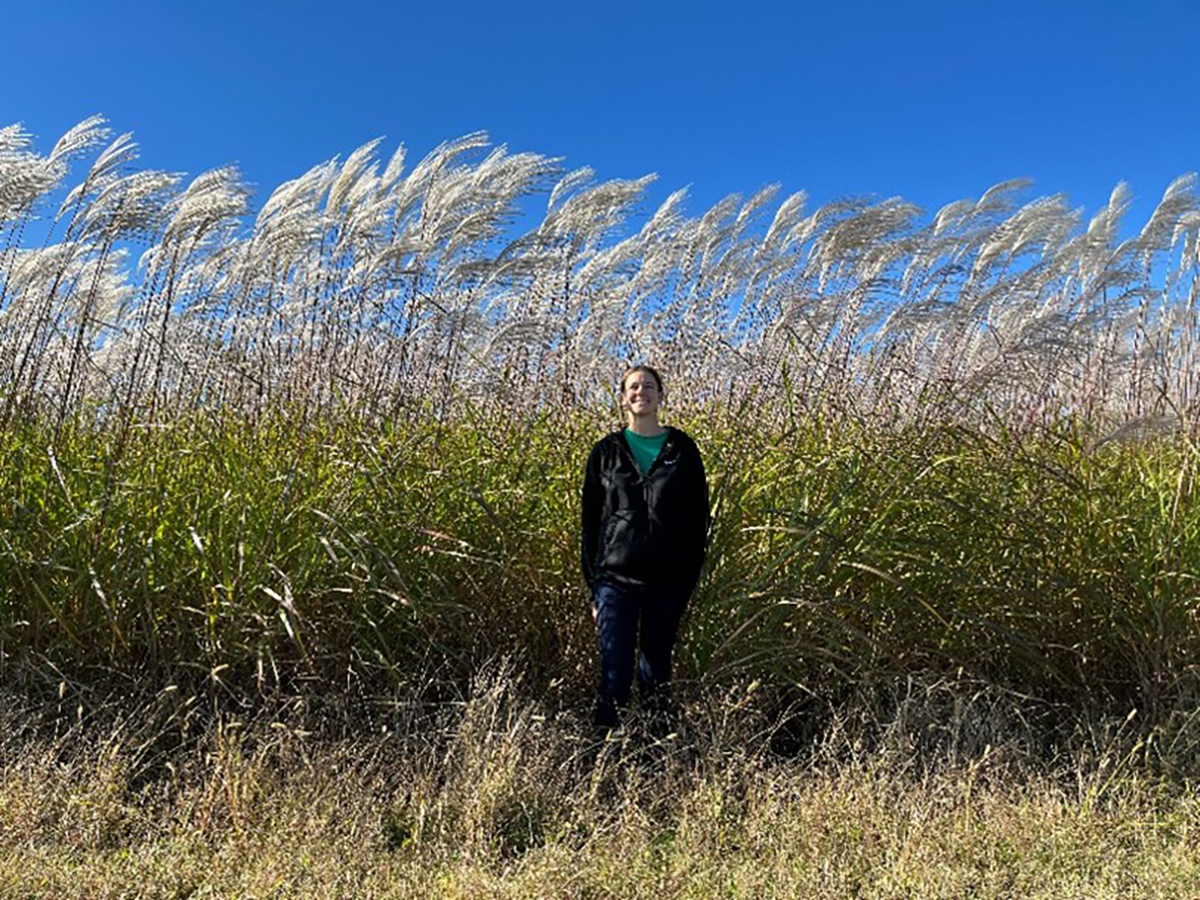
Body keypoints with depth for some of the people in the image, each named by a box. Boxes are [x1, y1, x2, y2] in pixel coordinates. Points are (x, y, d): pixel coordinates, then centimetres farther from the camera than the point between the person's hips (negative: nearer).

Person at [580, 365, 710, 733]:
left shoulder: (682, 449, 6)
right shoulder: (606, 451, 7)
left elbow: (698, 517, 6)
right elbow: (590, 519, 7)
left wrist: (691, 575, -2)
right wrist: (593, 581, 1)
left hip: (667, 579, 1)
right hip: (616, 578, 0)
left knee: (656, 672, 11)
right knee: (615, 672, -1)